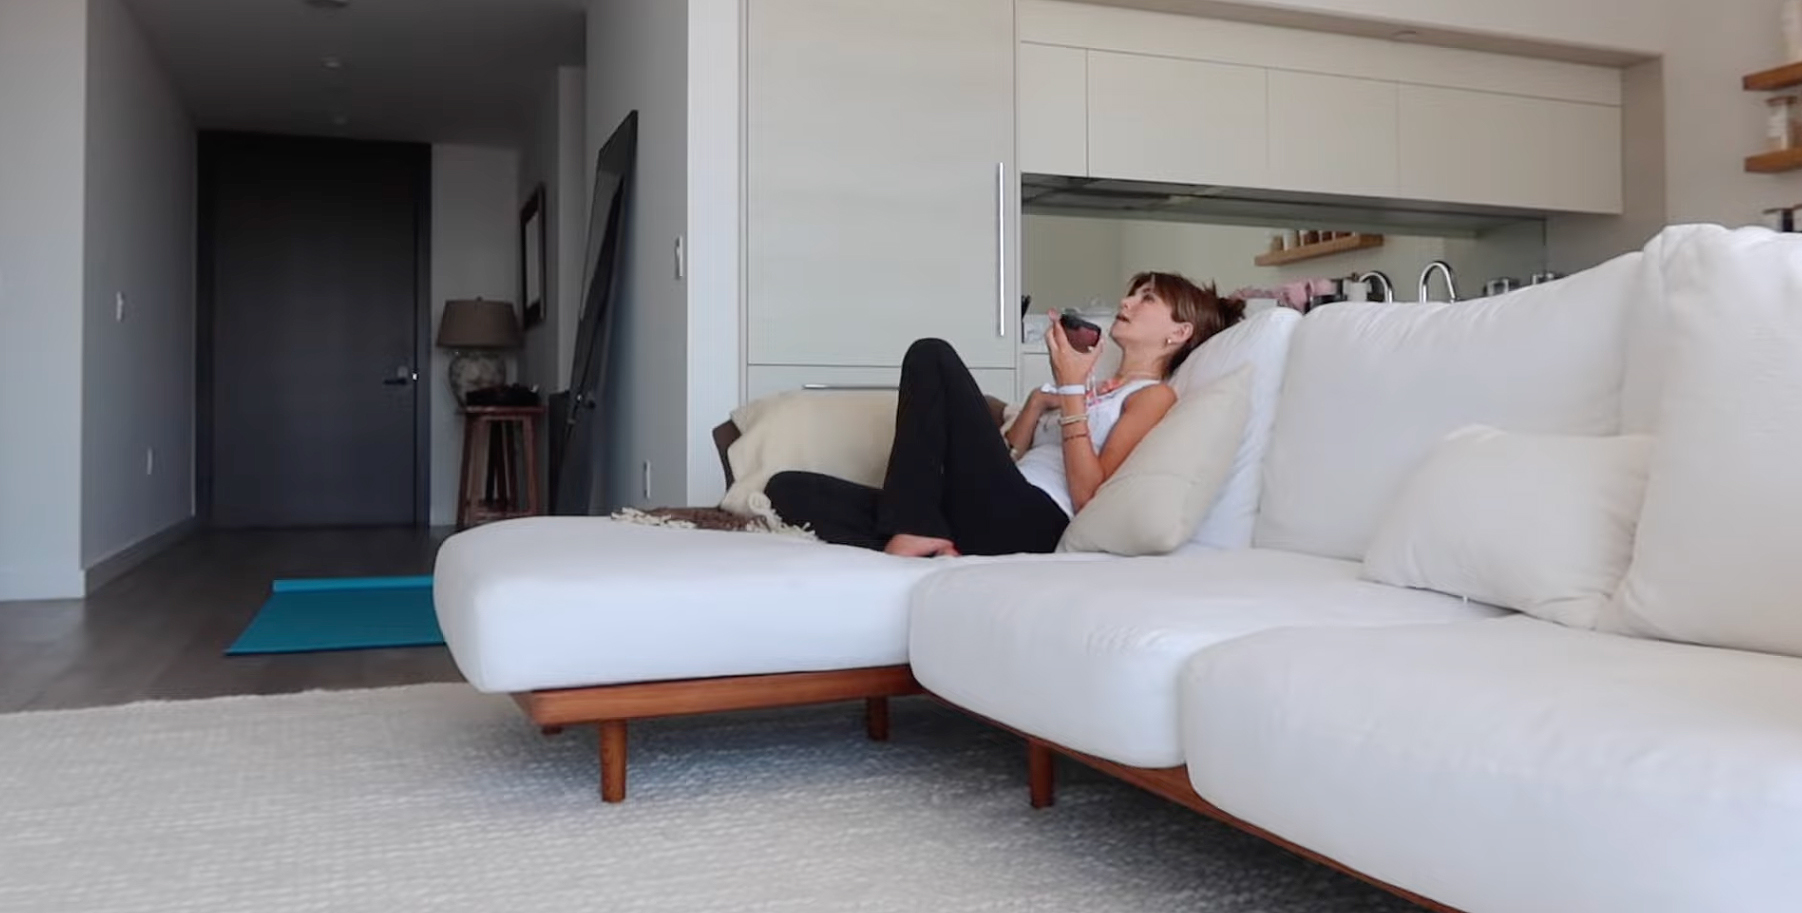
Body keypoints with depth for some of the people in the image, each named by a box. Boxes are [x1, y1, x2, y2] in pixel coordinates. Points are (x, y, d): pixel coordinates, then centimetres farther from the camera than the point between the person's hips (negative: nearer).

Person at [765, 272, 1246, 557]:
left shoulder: (1155, 396, 8)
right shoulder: (1091, 391, 31)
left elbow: (1088, 496, -8)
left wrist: (1071, 391, -5)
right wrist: (1039, 402, 11)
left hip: (1029, 525, -8)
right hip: (993, 519, 8)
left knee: (932, 356, -17)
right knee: (787, 489, -7)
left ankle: (918, 531, -18)